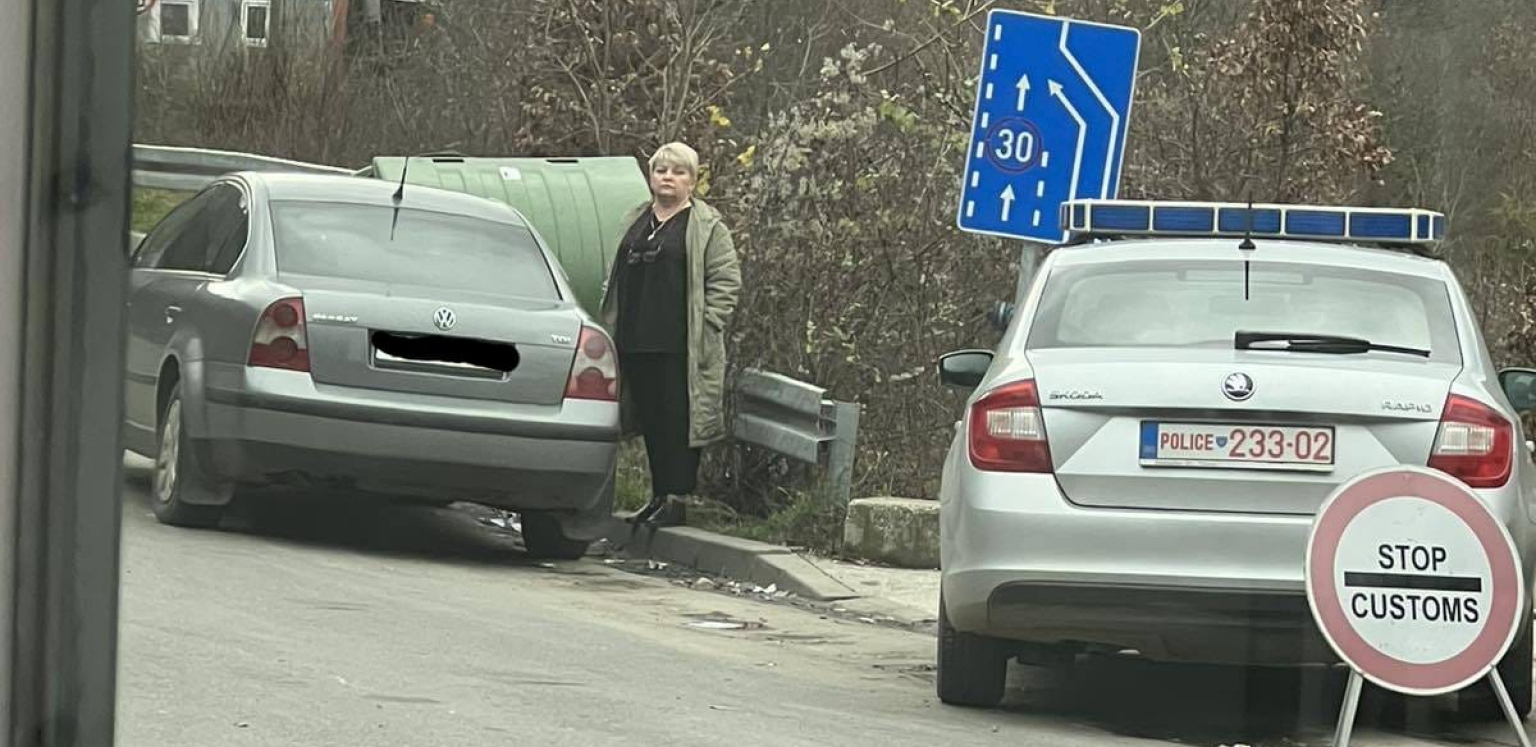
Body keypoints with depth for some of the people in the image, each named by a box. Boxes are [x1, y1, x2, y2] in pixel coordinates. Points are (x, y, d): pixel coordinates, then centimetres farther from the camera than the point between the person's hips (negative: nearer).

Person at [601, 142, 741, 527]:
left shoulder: (708, 227, -2)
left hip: (680, 347, -6)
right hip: (635, 343, 6)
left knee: (679, 420, -6)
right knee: (651, 420, 10)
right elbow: (617, 279, 24)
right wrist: (612, 327, 16)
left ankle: (677, 498, -4)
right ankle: (659, 495, 18)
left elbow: (727, 282, -5)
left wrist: (705, 327, -12)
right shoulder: (634, 222, 18)